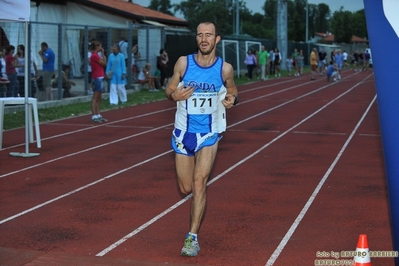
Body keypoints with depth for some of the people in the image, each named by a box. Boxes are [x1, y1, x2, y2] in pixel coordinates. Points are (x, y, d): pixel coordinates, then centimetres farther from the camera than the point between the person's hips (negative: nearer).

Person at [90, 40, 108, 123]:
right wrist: (103, 54, -3)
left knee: (99, 98, 11)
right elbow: (104, 63, -12)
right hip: (97, 78, -10)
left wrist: (102, 54, 12)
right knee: (95, 98, -9)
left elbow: (104, 64, 15)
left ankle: (98, 115, 15)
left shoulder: (96, 55, 17)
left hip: (100, 78, 10)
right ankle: (94, 116, -10)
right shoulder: (94, 56, -13)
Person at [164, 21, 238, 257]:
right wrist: (174, 95, -21)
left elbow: (233, 90, 11)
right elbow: (169, 90, 2)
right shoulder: (183, 62, -7)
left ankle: (193, 237, -6)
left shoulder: (225, 68, -7)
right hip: (184, 132, 2)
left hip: (209, 133, -1)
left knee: (199, 182, -14)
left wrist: (232, 99, -12)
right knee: (186, 188, 9)